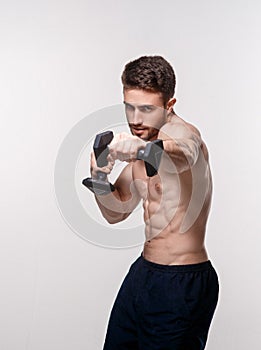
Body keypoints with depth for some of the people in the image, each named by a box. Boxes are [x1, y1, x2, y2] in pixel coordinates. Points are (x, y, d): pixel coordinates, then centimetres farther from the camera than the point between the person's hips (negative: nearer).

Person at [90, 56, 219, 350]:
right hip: (144, 271, 9)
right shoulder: (143, 143, 8)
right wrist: (99, 177, -7)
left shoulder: (183, 132, -17)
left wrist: (140, 149, -65)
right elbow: (116, 211, 12)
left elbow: (181, 155, -44)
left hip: (183, 284, -8)